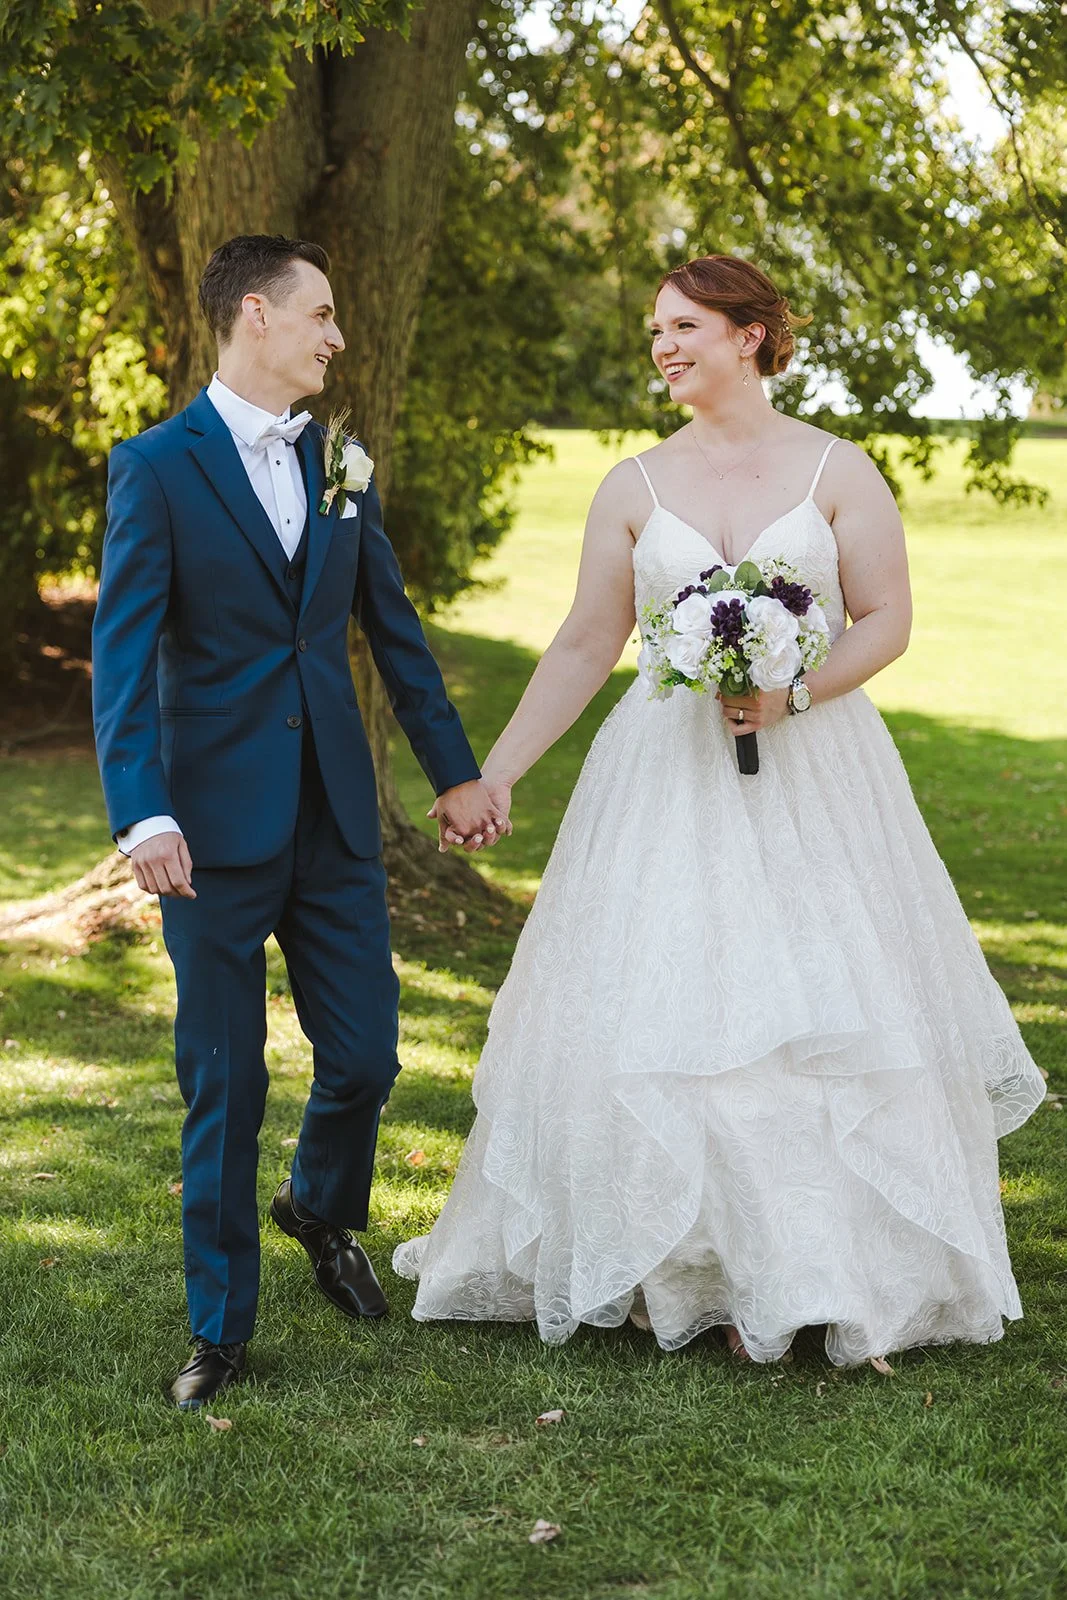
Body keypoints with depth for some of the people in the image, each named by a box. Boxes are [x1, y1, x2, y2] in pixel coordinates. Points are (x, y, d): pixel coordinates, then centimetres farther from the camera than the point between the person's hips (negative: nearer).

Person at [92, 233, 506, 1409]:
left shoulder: (340, 466, 10)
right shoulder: (158, 466, -6)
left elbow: (393, 627, 17)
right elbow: (121, 654, -12)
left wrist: (454, 770, 19)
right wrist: (141, 816, -22)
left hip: (335, 818, 5)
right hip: (215, 826, -5)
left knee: (365, 1058, 7)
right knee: (223, 1086, 3)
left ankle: (323, 1207, 40)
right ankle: (219, 1329, 17)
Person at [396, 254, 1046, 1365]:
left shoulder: (837, 471, 1)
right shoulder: (634, 488, 6)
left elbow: (887, 620, -2)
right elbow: (584, 647, 7)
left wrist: (795, 693, -18)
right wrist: (492, 774, 2)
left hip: (813, 772, -1)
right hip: (669, 774, 2)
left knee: (824, 1018, 0)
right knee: (653, 1013, -1)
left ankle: (816, 1277, 12)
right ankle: (675, 1268, 11)